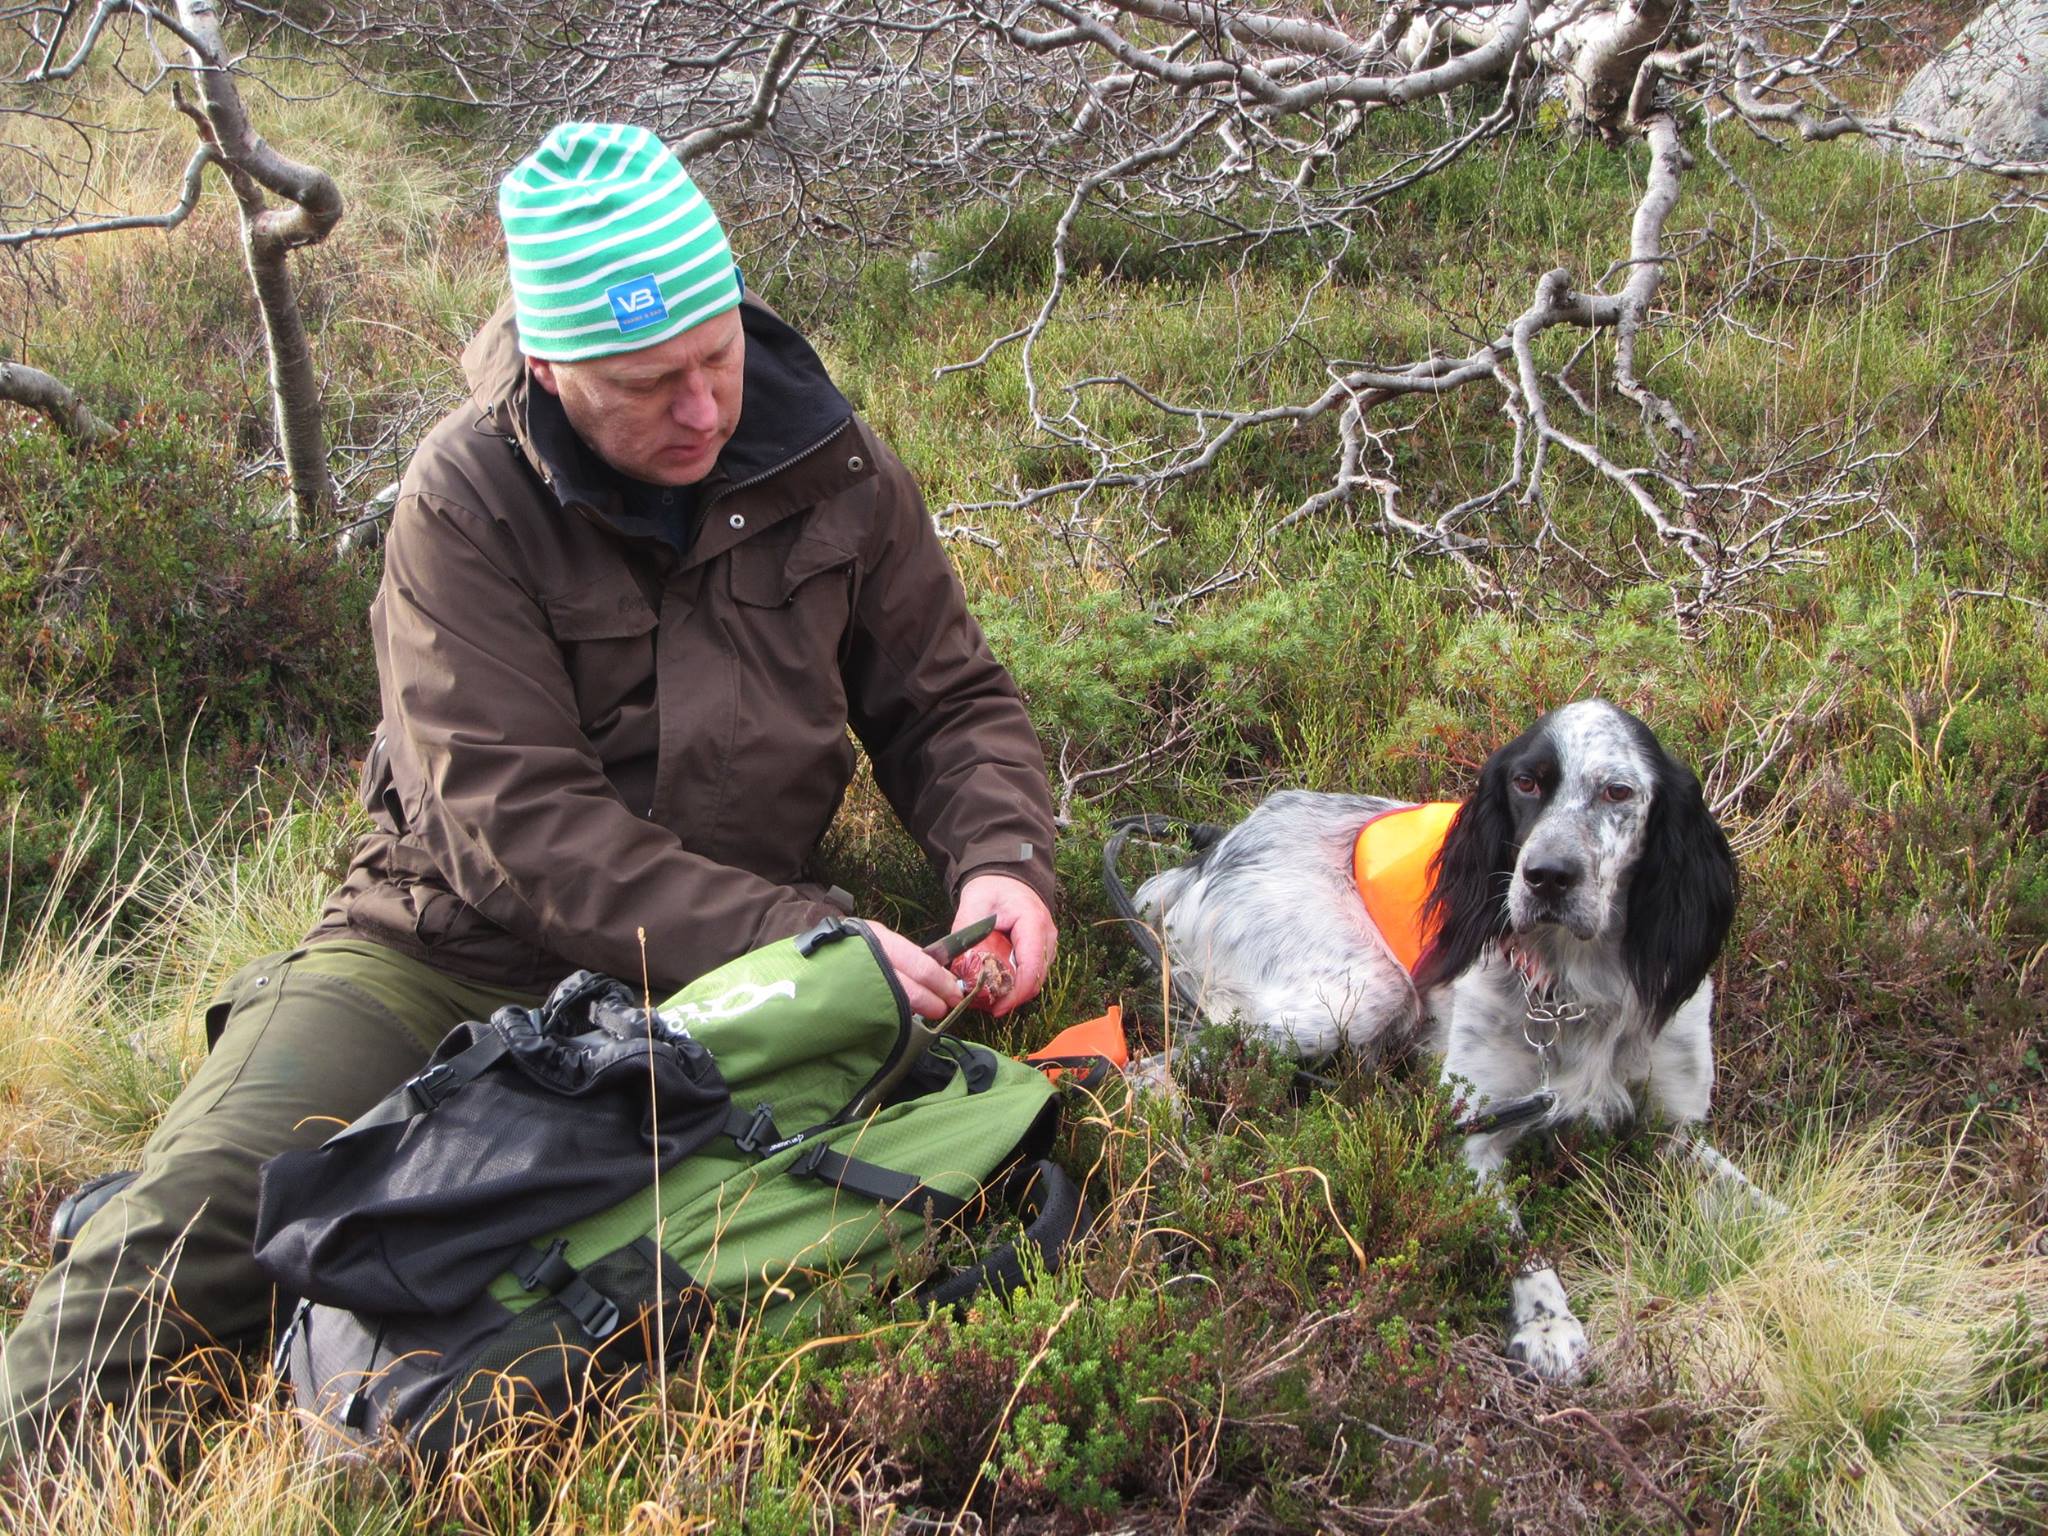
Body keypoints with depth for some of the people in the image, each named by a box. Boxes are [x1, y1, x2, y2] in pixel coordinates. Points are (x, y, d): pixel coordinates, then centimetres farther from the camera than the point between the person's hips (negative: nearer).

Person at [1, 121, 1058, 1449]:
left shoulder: (832, 467, -2)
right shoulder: (466, 502, -14)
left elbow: (950, 701, 10)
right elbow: (518, 823, -21)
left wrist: (1003, 858, -12)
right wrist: (796, 938, -28)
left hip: (696, 988, 2)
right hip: (448, 952, -2)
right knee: (204, 1209, -22)